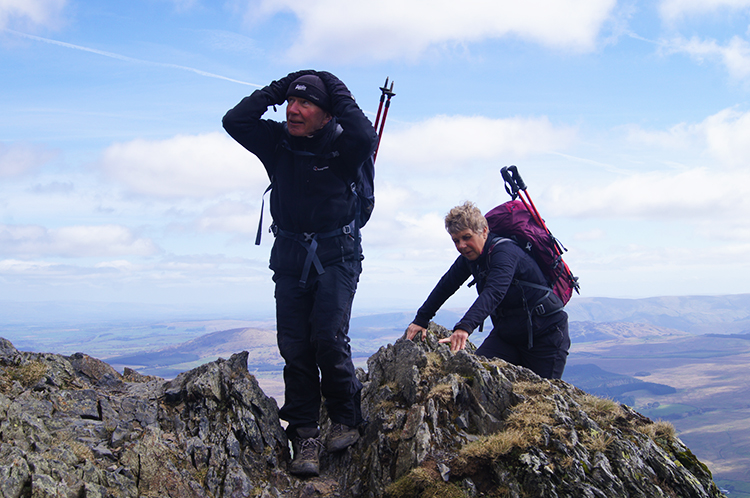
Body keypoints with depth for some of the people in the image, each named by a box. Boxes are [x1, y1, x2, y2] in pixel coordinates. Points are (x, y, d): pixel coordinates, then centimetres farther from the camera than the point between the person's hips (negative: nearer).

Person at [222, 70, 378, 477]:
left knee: (328, 337, -17)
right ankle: (304, 435, 4)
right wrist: (276, 90, -7)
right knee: (293, 345, -3)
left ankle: (346, 420, 4)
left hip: (336, 255, -4)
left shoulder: (341, 145, -9)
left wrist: (339, 94, -17)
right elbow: (234, 121, -9)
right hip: (290, 256, 4)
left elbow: (366, 138, -31)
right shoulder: (277, 141, 2)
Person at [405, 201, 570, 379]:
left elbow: (493, 293, -41)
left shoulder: (505, 252, -25)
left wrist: (464, 327, -55)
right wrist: (421, 320, 7)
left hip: (545, 333, -6)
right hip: (506, 332, 6)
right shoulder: (469, 256, 0)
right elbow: (446, 286, 11)